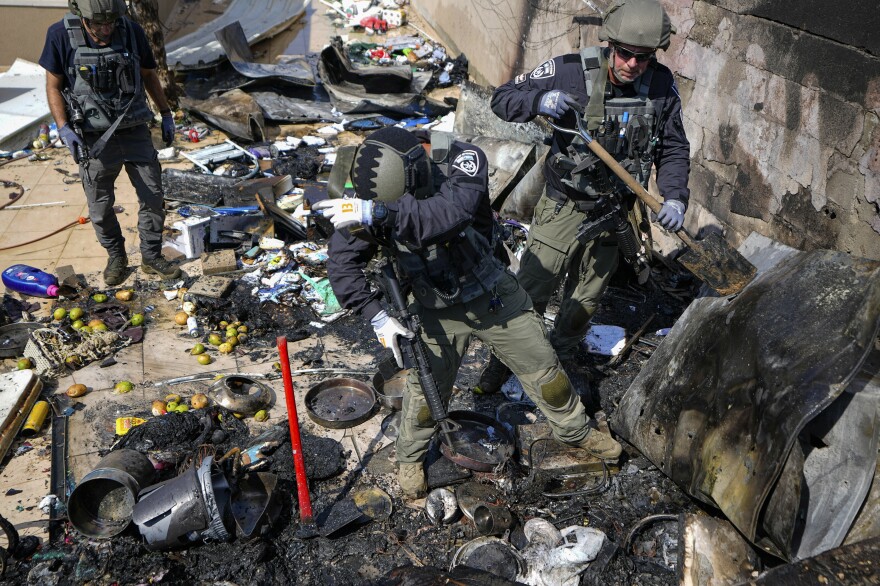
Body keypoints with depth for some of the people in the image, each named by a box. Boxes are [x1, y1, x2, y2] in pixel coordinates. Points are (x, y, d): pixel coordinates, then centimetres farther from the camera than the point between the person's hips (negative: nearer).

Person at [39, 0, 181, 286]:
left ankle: (152, 258, 22)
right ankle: (116, 257, 30)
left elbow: (149, 75, 9)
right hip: (95, 138, -1)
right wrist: (64, 129, -16)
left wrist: (166, 114, 11)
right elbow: (53, 86, -4)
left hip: (135, 132, 2)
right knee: (100, 206, 8)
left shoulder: (132, 32, -7)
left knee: (153, 197, 6)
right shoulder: (61, 35, -13)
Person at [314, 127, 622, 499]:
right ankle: (409, 457, 37)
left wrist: (379, 213, -54)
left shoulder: (463, 161, -28)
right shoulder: (372, 192, -20)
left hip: (493, 294, 0)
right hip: (436, 310, 1)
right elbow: (342, 262, -18)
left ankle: (575, 431, 40)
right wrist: (377, 317, -26)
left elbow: (450, 215, -47)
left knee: (542, 367, 13)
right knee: (425, 388, 8)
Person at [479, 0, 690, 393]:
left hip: (614, 213, 3)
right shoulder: (571, 71, -18)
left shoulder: (662, 85, -8)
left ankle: (559, 362, 41)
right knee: (529, 293, 2)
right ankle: (502, 362, 25)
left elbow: (674, 149, 3)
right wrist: (540, 101, -33)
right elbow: (503, 99, -12)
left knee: (585, 300, 18)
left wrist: (675, 197, -12)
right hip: (563, 208, -3)